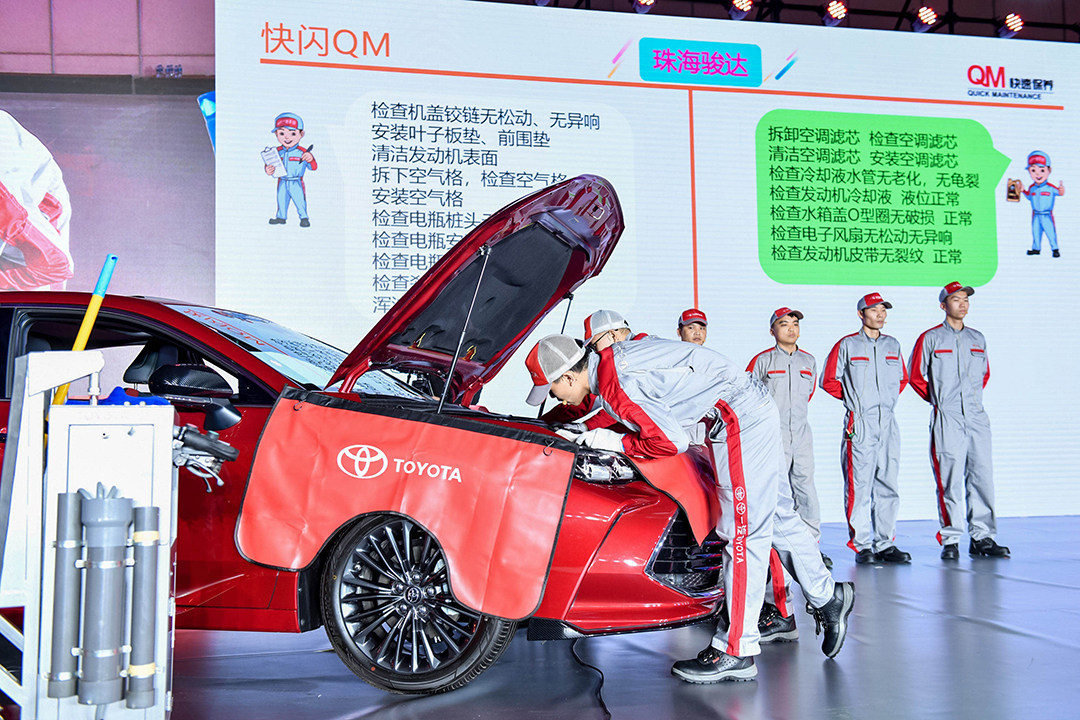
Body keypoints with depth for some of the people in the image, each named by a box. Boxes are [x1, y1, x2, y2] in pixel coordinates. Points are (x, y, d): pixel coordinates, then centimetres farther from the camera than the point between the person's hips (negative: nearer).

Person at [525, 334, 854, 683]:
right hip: (755, 407, 10)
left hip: (740, 416, -10)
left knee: (743, 527, -8)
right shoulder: (613, 358, 9)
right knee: (777, 514, 19)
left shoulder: (614, 385, -21)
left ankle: (736, 653, -5)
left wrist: (615, 442, -8)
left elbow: (671, 442, -20)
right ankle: (826, 596, 34)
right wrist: (594, 431, 16)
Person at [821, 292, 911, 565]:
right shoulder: (847, 345, -1)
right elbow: (829, 381, 3)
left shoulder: (893, 345, 13)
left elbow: (902, 379, 26)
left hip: (888, 422, 5)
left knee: (888, 484, 5)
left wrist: (887, 398, 13)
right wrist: (856, 399, 5)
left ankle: (885, 544, 12)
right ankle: (861, 545, 1)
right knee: (859, 484, -6)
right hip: (860, 423, -5)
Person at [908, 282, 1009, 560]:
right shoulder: (930, 338, 2)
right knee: (949, 479, -5)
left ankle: (981, 537, 8)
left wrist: (973, 397, 16)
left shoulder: (978, 339, 15)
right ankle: (950, 540, 1)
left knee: (982, 475, 2)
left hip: (977, 416, 4)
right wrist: (939, 399, 8)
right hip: (946, 418, -4)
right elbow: (915, 376, 5)